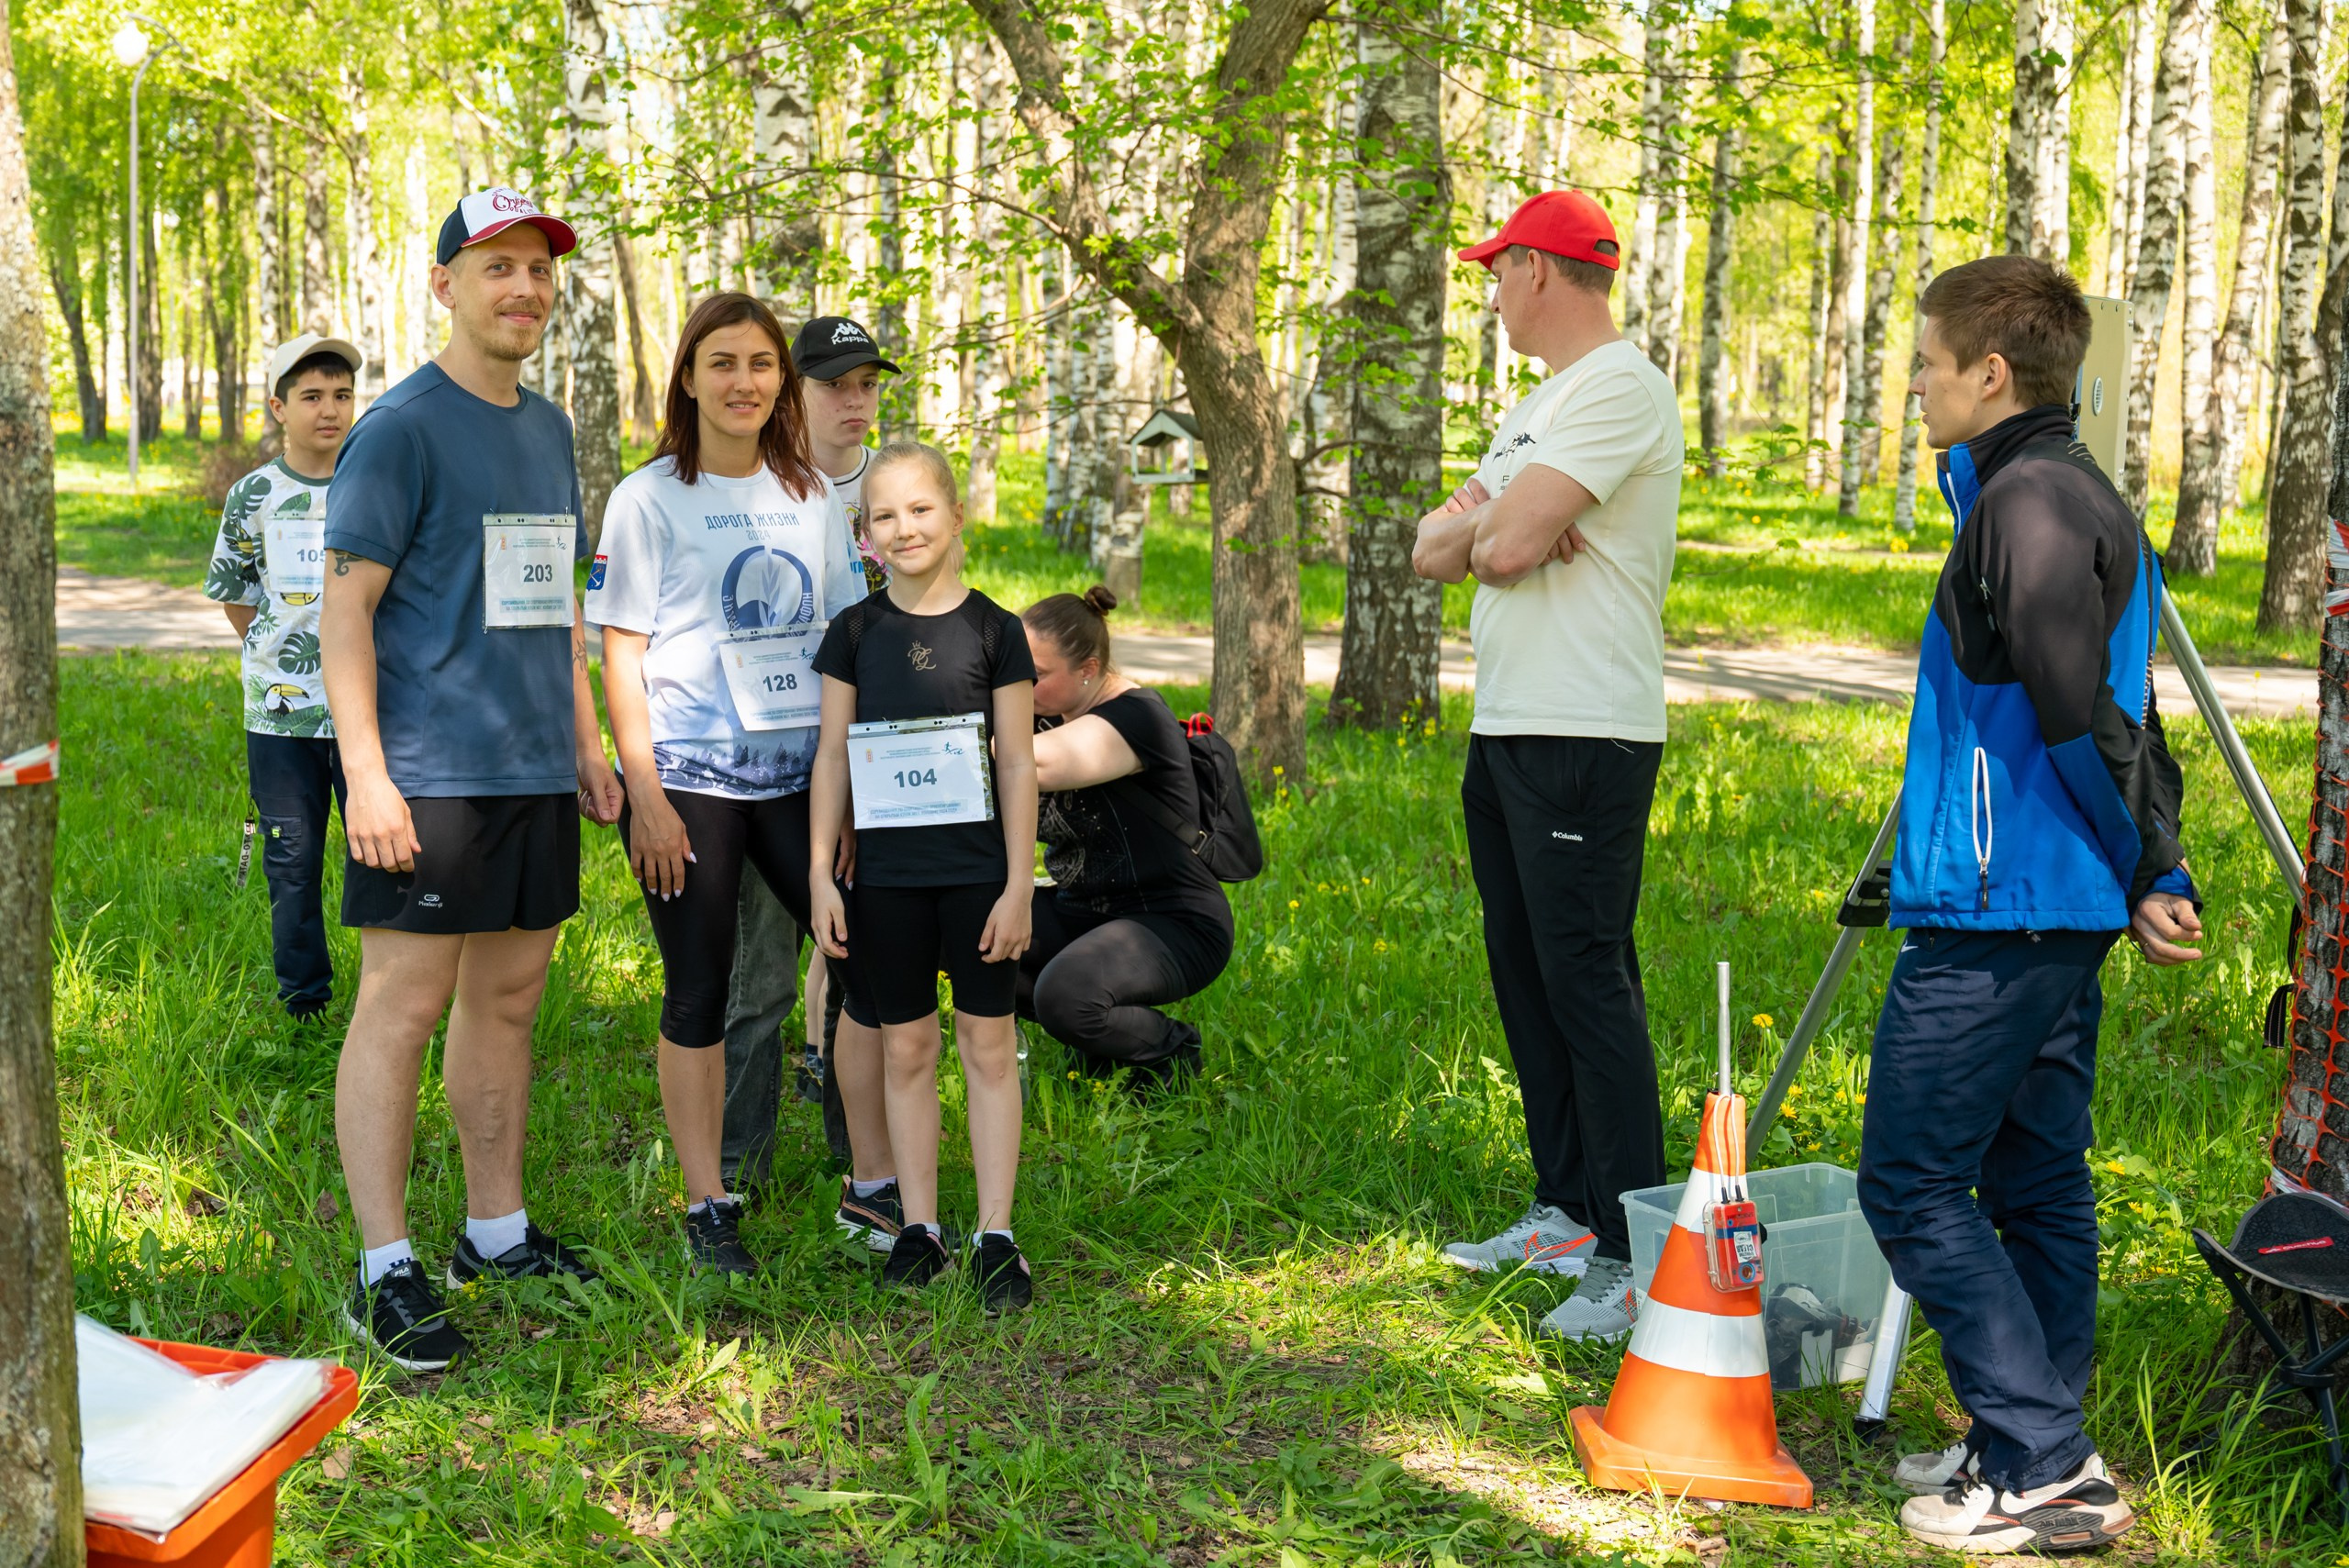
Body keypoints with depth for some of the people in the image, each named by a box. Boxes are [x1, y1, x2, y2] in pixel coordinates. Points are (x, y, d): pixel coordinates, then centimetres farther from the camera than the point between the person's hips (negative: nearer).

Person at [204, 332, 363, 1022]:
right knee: (293, 861, 7)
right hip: (281, 711, 1)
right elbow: (231, 591, 12)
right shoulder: (254, 496, 2)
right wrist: (280, 655, 7)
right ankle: (303, 1004, 20)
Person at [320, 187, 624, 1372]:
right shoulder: (401, 427, -7)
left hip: (534, 773, 7)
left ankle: (497, 1232, 24)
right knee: (402, 1006, -5)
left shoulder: (549, 429, 15)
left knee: (508, 999, 13)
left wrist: (585, 740, 19)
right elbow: (347, 605, -10)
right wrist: (367, 773, -17)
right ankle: (385, 1272, 1)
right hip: (430, 774, -7)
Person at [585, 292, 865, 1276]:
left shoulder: (812, 496, 11)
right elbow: (621, 655, -3)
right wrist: (645, 795, -11)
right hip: (688, 777, -4)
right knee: (700, 991, 2)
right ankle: (708, 1211, 12)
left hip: (799, 773, 4)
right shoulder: (648, 499, -1)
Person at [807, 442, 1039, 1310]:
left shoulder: (994, 630, -2)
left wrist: (1019, 882, -6)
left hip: (976, 869, -2)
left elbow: (1019, 761, -2)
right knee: (905, 1047, 8)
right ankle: (919, 1227, 18)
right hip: (885, 871, 2)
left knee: (988, 1044, 3)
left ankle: (996, 1235, 9)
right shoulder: (854, 632, 3)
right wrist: (820, 873, 0)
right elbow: (832, 756, 5)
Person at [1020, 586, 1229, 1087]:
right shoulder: (1049, 714, 5)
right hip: (1082, 910, 8)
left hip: (1176, 926, -8)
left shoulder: (1136, 717, -22)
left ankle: (1172, 1048, -1)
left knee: (1063, 994, -34)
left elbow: (1033, 765, -40)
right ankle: (1093, 1031, 7)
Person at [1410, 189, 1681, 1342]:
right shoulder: (1540, 405, 21)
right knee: (1526, 975, 14)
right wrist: (1480, 526, -6)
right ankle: (1566, 1214, 24)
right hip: (1507, 730, 10)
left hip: (1586, 739, -10)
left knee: (1588, 982, -11)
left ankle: (1636, 1256, -7)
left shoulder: (1620, 390, -12)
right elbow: (1434, 550, 15)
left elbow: (1506, 545, -22)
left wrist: (1486, 523, 1)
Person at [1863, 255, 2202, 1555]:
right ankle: (2033, 1451, 21)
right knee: (2035, 1180, 14)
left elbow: (2073, 708, -22)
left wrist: (2154, 867, -15)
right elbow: (2104, 712, 17)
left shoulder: (2027, 499, -15)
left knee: (1912, 1182, -5)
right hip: (2061, 913, 10)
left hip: (1993, 917, -10)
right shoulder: (2091, 499, 17)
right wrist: (2145, 868, 15)